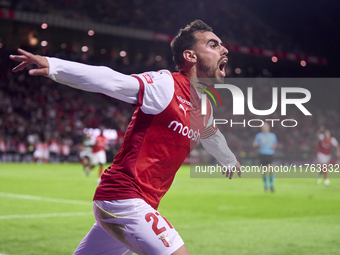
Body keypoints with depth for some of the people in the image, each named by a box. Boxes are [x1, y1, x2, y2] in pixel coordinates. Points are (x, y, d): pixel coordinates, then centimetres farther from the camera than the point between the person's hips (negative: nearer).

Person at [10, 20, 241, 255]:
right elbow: (109, 79, -25)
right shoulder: (166, 86, -13)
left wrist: (229, 160, 57)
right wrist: (53, 65, -38)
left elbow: (211, 135, 37)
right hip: (124, 198, -9)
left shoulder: (206, 108, 14)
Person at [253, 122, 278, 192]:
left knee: (271, 170, -15)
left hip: (270, 154, 0)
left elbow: (275, 144, 23)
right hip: (262, 154, 0)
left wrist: (274, 146, 0)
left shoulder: (273, 135, 11)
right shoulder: (259, 135, 6)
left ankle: (271, 185, -4)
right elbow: (254, 144, 8)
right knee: (264, 171, 3)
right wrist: (259, 144, -12)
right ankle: (266, 185, 19)